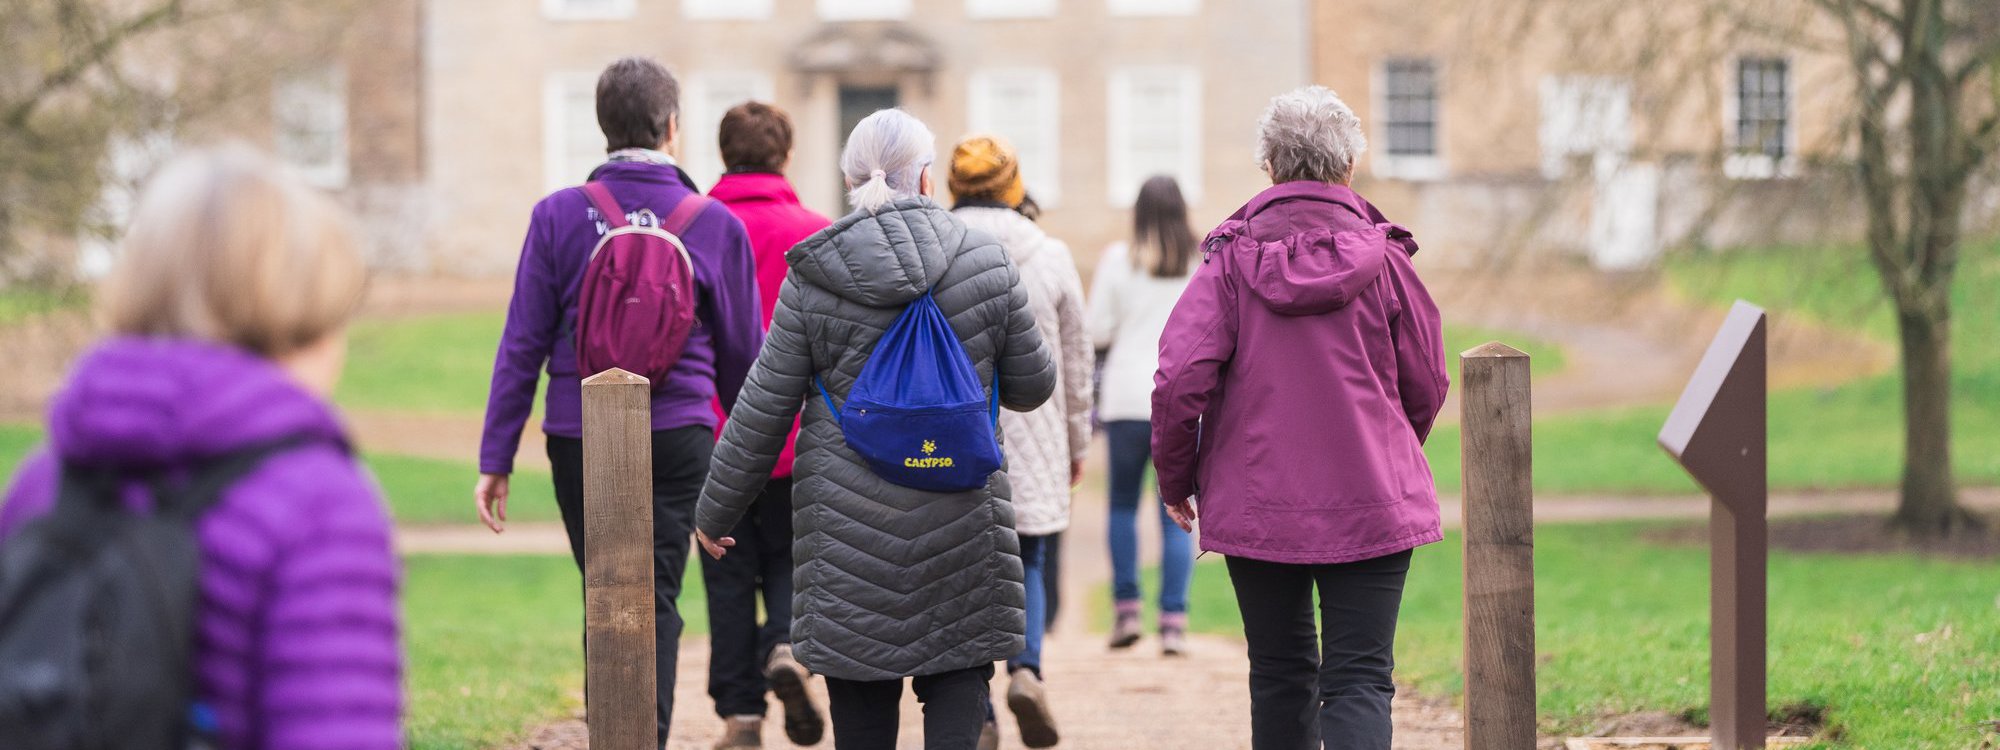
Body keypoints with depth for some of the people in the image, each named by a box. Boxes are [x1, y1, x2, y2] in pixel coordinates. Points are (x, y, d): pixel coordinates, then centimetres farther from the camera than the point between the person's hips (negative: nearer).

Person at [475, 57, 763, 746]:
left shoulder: (558, 216, -3)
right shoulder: (716, 225, -2)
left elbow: (523, 344, -3)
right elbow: (742, 353, 6)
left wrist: (495, 458, 1)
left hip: (578, 439, 1)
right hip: (676, 441, -1)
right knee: (653, 607, 0)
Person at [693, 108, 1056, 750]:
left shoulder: (811, 281, -4)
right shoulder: (988, 265, -1)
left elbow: (763, 411, 0)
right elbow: (1032, 386, 8)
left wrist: (715, 510, 12)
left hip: (849, 526, 0)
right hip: (962, 524, 0)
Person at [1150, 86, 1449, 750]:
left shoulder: (1232, 259, -5)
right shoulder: (1382, 260, -3)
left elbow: (1179, 380, -12)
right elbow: (1427, 383, 5)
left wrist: (1176, 481, 4)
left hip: (1257, 499, 1)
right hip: (1371, 504, -1)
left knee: (1280, 674, 15)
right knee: (1359, 679, -3)